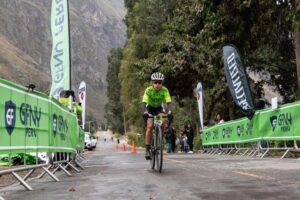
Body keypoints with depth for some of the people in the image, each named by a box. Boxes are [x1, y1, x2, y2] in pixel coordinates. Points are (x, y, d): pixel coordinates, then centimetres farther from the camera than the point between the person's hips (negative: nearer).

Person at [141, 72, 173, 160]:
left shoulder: (164, 90, -26)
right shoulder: (148, 90, -29)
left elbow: (169, 102, -34)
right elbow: (144, 103, -38)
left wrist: (170, 112, -52)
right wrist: (145, 113, -56)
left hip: (159, 107, 2)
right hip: (150, 108, -1)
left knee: (163, 122, -27)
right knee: (150, 126, -20)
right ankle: (147, 150, -15)